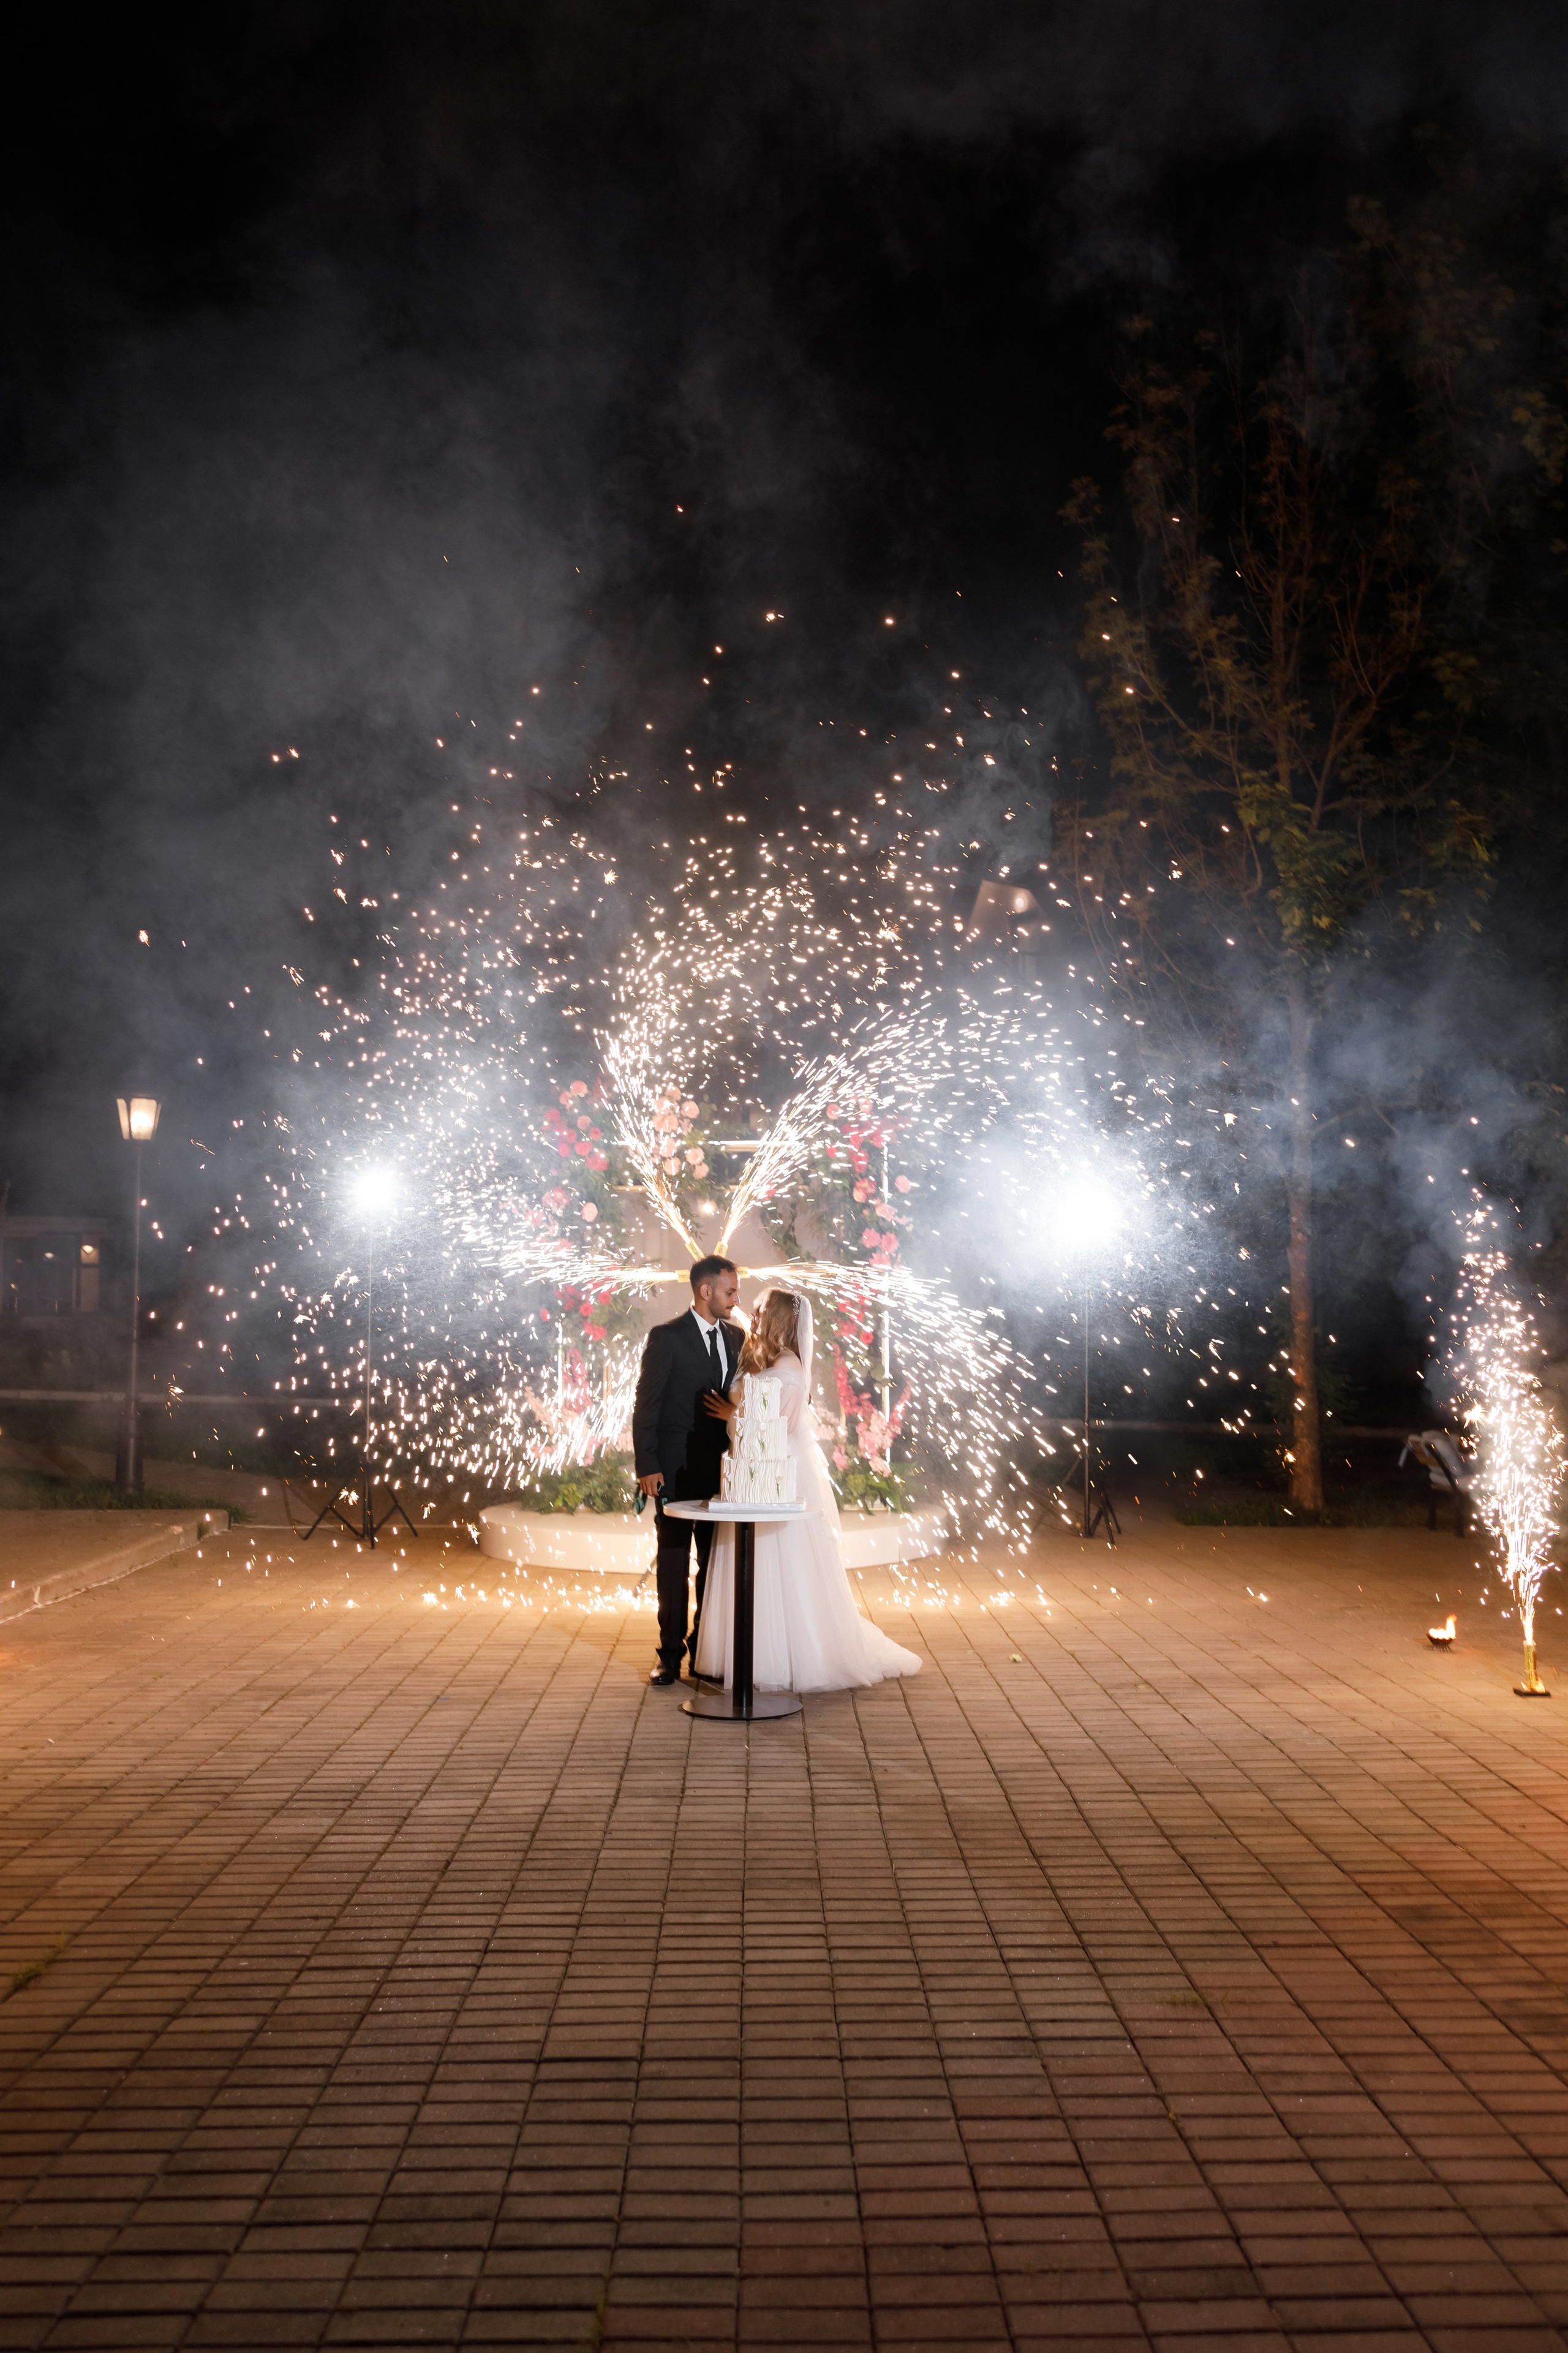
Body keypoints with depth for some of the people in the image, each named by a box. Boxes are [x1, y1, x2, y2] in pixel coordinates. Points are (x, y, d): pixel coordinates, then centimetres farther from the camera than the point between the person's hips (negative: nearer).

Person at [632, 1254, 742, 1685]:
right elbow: (646, 1406, -9)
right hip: (677, 1471, -5)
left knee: (715, 1563, 9)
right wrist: (647, 1466, -13)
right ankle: (671, 1653, 13)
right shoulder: (666, 1338, -7)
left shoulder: (735, 1338, 9)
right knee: (673, 1564, 5)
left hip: (722, 1468, 5)